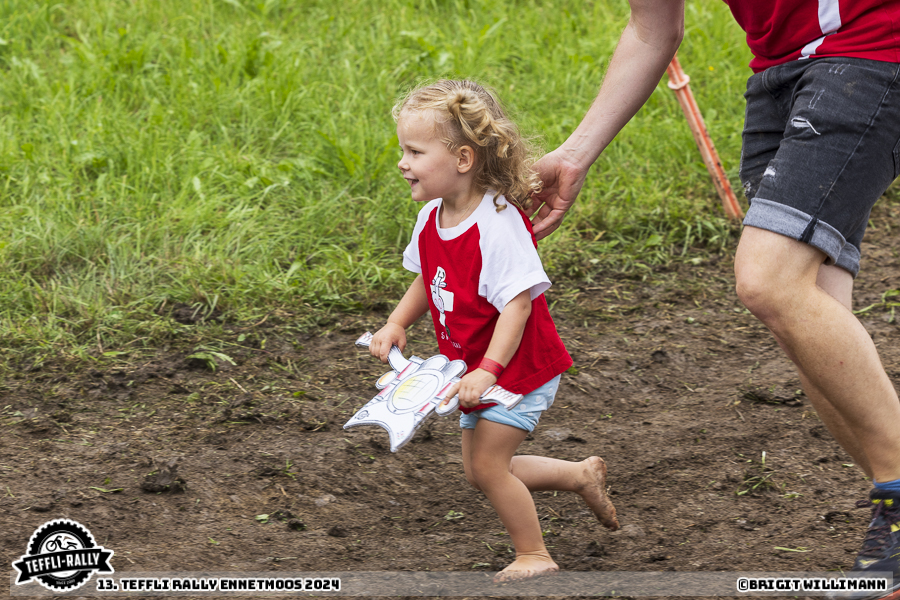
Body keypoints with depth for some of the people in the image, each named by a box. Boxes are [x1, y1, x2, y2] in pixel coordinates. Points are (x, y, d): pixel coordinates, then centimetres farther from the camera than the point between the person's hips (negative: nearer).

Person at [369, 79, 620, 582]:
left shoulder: (497, 224, -27)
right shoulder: (433, 218, -1)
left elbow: (518, 301, -29)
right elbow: (428, 281, 15)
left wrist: (489, 369, -35)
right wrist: (397, 323, -1)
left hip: (518, 367, -9)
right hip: (478, 370, 9)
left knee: (487, 463, -9)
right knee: (482, 470, 13)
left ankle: (534, 556, 8)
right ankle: (581, 474, 30)